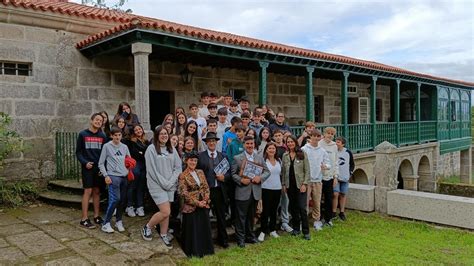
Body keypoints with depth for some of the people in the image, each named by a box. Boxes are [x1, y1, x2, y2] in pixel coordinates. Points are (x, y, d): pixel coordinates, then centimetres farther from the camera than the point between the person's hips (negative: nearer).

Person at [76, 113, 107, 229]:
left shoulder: (102, 136, 9)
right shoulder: (83, 134, 1)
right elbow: (78, 151, 0)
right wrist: (85, 162, -15)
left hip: (99, 167, 3)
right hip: (87, 168, -3)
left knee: (97, 191, 8)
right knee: (88, 191, -6)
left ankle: (96, 216, 16)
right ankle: (84, 219, -1)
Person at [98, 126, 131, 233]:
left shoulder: (125, 147, 13)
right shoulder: (107, 146, 1)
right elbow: (101, 163, 1)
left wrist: (129, 171, 7)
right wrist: (106, 175, -8)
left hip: (124, 176, 5)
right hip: (113, 176, -5)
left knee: (122, 200, 7)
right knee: (115, 199, -14)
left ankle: (119, 221, 22)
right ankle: (106, 223, -3)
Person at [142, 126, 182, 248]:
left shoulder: (172, 149, 9)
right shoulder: (151, 149, -6)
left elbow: (178, 167, 7)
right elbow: (152, 170, -10)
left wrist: (171, 182, -5)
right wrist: (163, 183, -11)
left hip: (170, 185, 5)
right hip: (157, 185, -5)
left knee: (166, 212, 7)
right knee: (166, 212, -10)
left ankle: (164, 235, 23)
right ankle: (147, 227, 13)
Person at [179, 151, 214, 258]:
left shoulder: (200, 172, 8)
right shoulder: (183, 176, -8)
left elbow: (206, 187, 7)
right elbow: (184, 193, -13)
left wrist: (205, 200, -8)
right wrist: (197, 203, -15)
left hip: (204, 205, 5)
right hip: (191, 207, -5)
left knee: (204, 228, 11)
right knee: (193, 230, 6)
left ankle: (205, 249, 27)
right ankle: (194, 252, 21)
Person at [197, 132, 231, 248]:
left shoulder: (223, 156, 9)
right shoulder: (200, 156, -1)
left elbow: (229, 172, 9)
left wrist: (224, 177, -11)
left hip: (219, 190, 2)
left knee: (221, 216, 12)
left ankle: (223, 239, 27)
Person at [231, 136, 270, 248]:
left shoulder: (260, 158, 10)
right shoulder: (237, 158, -1)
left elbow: (267, 171, 9)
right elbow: (233, 174, -2)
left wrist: (260, 177, -10)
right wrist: (241, 180, -18)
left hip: (255, 192, 4)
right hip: (243, 192, -4)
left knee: (251, 216, 15)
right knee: (241, 216, 1)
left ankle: (250, 236, 28)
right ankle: (240, 238, 11)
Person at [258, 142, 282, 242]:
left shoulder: (279, 161, 10)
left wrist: (283, 185, 15)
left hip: (277, 188, 5)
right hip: (266, 188, -5)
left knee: (274, 210, 12)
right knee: (265, 210, -2)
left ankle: (272, 230, 24)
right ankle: (263, 231, 9)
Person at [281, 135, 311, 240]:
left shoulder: (302, 154, -3)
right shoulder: (285, 156, 7)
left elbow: (307, 170, -4)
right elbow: (283, 171, 10)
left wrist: (304, 184, -11)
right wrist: (284, 184, 5)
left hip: (300, 185, -3)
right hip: (290, 185, 4)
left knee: (302, 208, -6)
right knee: (293, 208, 10)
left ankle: (306, 232, 1)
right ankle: (296, 228, 23)